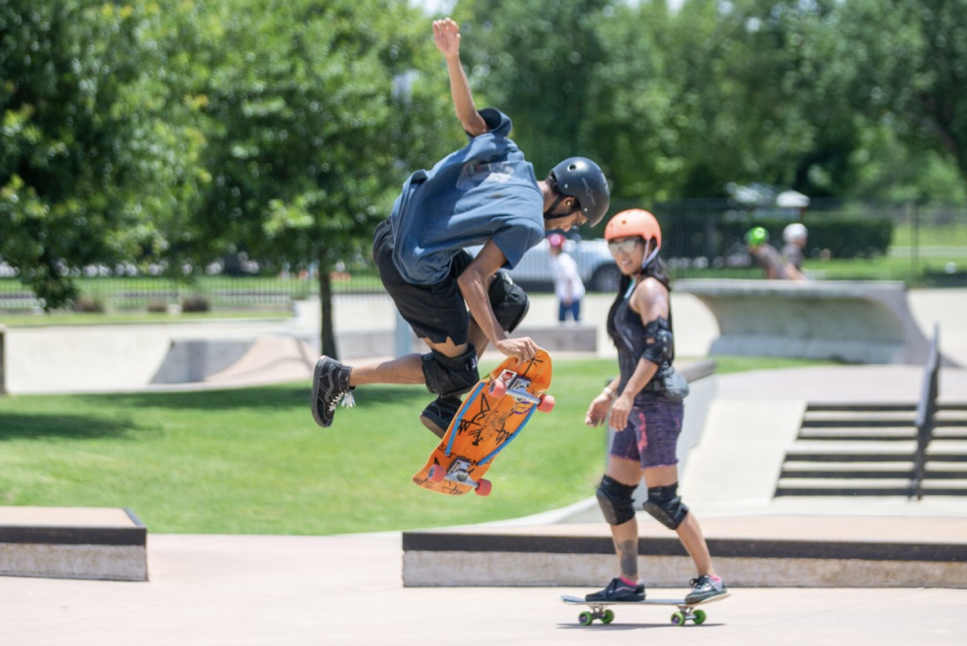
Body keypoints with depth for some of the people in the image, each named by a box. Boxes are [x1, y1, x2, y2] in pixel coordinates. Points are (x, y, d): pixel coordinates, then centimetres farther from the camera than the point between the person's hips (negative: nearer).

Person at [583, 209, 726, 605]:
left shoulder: (649, 288, -9)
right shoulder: (633, 291, 21)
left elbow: (657, 345, -21)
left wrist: (628, 395, -27)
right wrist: (609, 394, 25)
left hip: (656, 401, -10)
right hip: (638, 406, 10)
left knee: (661, 498, -11)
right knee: (612, 493, 8)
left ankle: (710, 577, -6)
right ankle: (628, 582, 12)